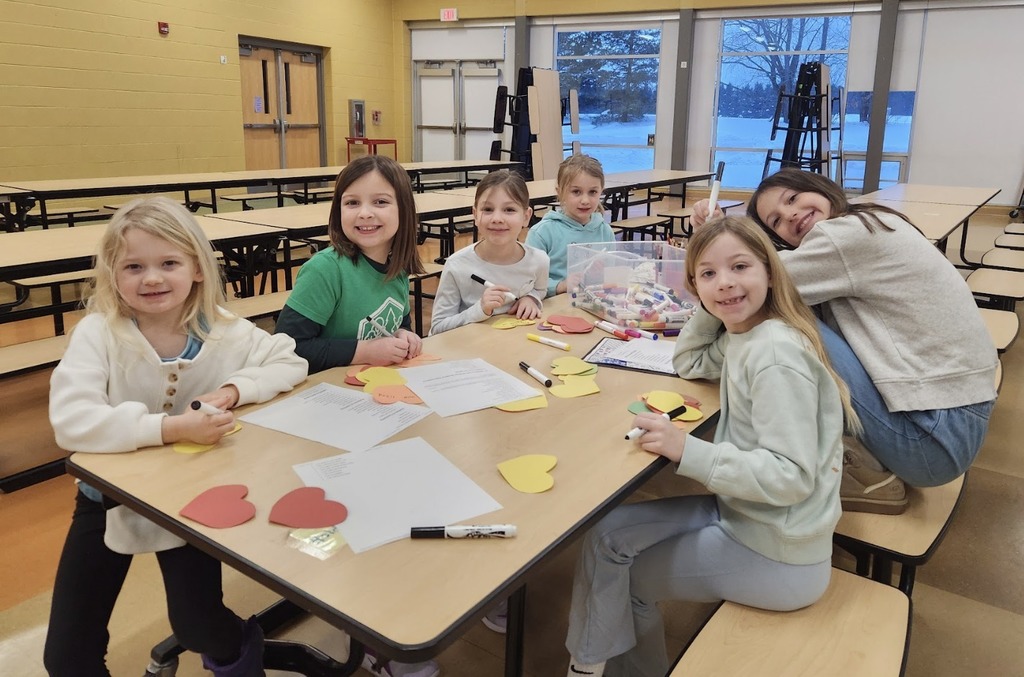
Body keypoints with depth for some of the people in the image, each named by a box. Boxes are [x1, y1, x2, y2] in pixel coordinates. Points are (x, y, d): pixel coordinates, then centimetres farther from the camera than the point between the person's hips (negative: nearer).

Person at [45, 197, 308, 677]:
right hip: (109, 493, 0)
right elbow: (70, 422, -31)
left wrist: (235, 389, -23)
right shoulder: (98, 333, -20)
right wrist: (170, 428, -41)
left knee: (199, 629, -5)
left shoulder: (222, 330, -11)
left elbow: (291, 362, -5)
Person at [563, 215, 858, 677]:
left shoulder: (776, 353, -25)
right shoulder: (742, 334, 1)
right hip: (742, 514, 8)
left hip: (776, 554, -8)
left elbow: (791, 476, -27)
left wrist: (688, 451, -30)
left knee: (622, 575, 4)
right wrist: (709, 306, 3)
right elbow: (689, 364, 18)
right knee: (608, 533, 9)